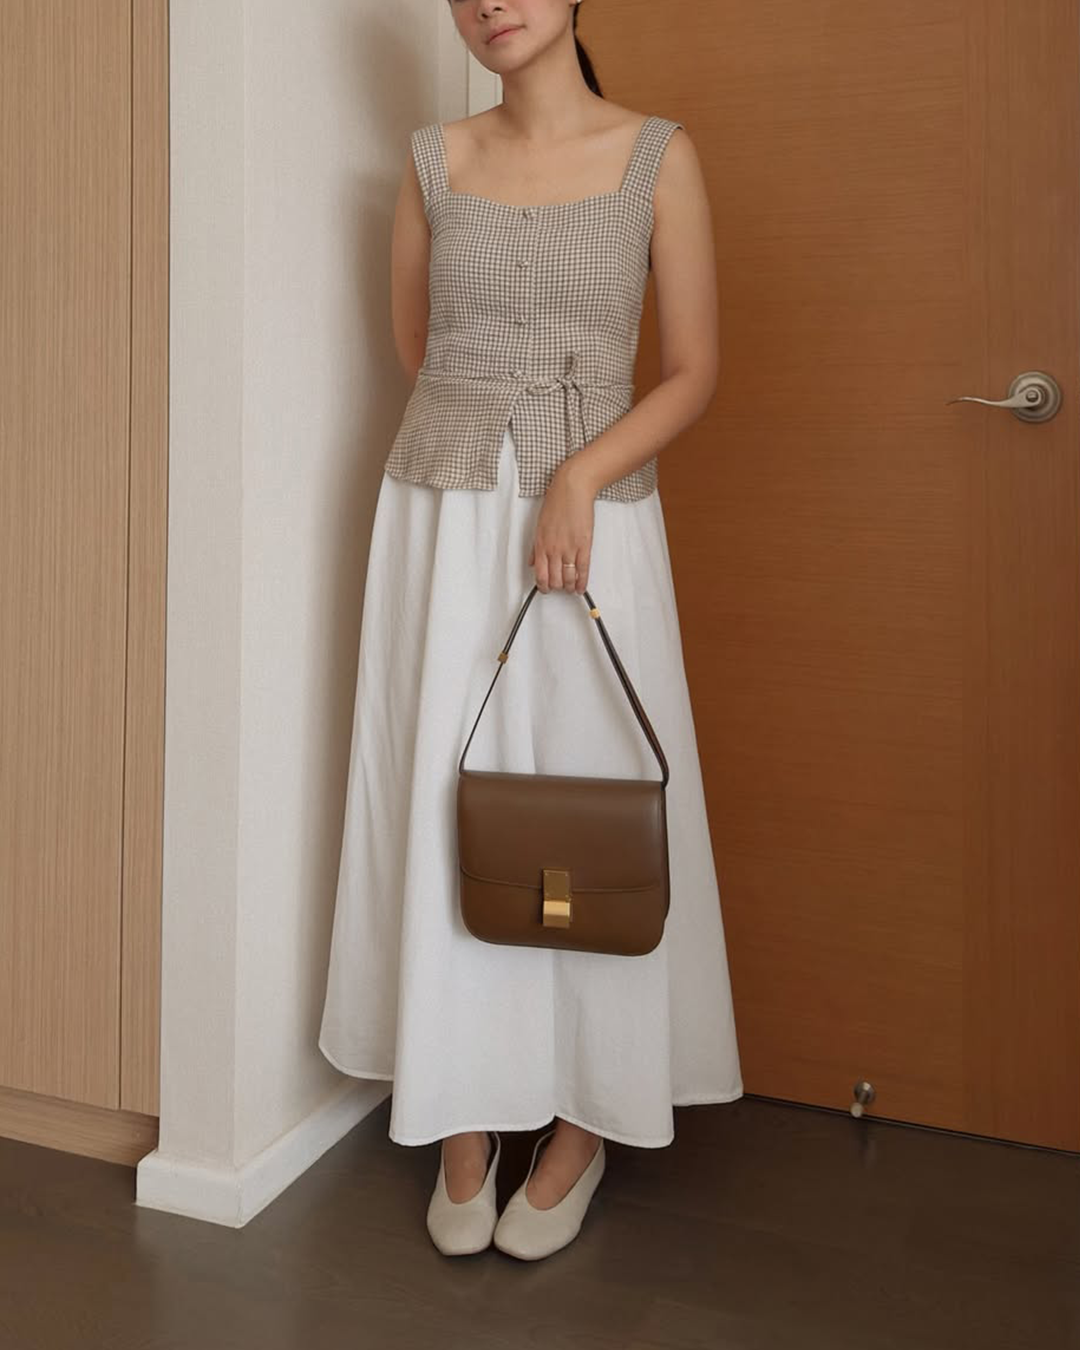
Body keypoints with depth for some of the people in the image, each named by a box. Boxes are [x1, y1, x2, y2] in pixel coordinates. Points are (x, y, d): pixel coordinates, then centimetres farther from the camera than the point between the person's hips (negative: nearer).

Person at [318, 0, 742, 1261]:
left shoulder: (659, 155, 2)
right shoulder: (435, 158, 8)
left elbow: (693, 372, -1)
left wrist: (581, 471, -14)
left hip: (594, 519, -2)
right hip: (442, 519, 2)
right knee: (444, 806, 4)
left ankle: (584, 1124, 22)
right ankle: (463, 1128, 19)